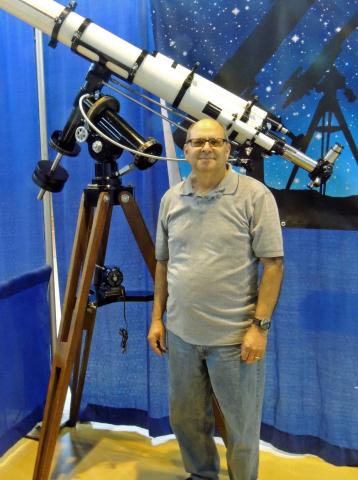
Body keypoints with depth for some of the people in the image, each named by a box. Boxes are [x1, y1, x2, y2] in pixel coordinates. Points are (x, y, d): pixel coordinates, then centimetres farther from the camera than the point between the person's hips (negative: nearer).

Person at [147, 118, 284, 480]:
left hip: (234, 337, -5)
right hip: (181, 333, 5)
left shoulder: (254, 195, -9)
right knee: (185, 418, 20)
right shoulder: (171, 199, 6)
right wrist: (157, 317, 9)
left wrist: (260, 325, -14)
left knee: (241, 425, 10)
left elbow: (272, 264, -10)